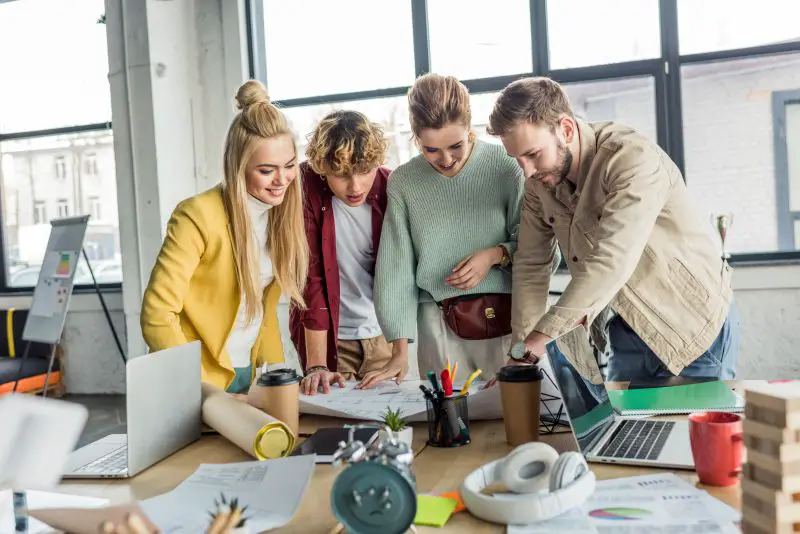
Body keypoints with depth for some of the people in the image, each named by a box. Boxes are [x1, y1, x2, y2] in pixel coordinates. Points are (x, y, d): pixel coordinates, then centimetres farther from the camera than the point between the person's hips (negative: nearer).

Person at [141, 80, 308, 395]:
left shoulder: (280, 212, -1)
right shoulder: (198, 216, -20)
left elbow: (264, 305, 7)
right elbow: (157, 316, -21)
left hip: (251, 376, 6)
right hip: (197, 382, -5)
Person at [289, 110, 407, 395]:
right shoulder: (306, 189, -16)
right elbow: (309, 275, -17)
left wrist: (402, 352, -16)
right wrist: (316, 365, -19)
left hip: (384, 333, 2)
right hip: (326, 336, -2)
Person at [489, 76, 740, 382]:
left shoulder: (633, 158, -26)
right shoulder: (540, 178, -5)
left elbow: (611, 262, -34)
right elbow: (531, 263, -2)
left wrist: (541, 334, -31)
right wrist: (521, 352, -8)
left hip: (693, 326, -6)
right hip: (626, 331, 6)